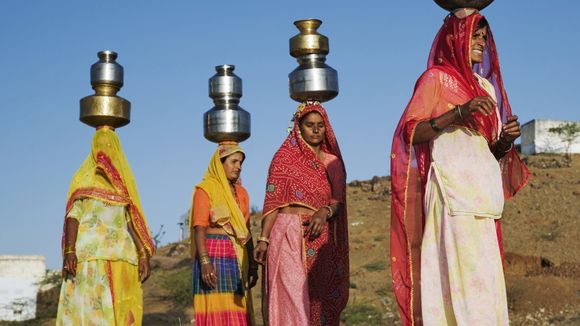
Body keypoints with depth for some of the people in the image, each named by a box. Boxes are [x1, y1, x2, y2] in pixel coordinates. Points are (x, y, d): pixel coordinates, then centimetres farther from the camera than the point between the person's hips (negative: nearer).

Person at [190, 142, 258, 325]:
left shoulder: (241, 193, 18)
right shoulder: (205, 189, 0)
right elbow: (199, 228, -9)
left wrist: (253, 264, 11)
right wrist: (205, 261, -20)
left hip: (238, 256, 6)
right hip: (214, 253, -6)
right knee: (217, 308, -12)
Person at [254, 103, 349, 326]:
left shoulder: (333, 162, 15)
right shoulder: (284, 157, 7)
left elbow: (338, 201, 5)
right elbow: (273, 202, 1)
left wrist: (325, 212, -18)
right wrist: (263, 238, -9)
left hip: (321, 240, 3)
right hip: (289, 235, -3)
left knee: (320, 302, -3)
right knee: (292, 299, -13)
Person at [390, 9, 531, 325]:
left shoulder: (485, 85, 21)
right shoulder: (436, 78, 2)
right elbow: (410, 131, -10)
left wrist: (506, 141, 0)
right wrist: (459, 113, -20)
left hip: (481, 192, 7)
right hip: (453, 190, -7)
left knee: (484, 279, 3)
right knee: (469, 276, -15)